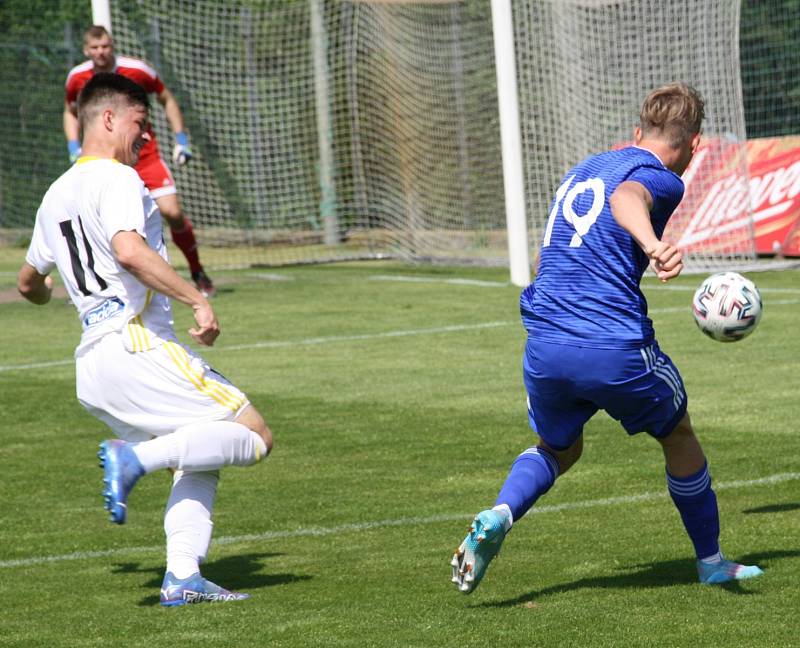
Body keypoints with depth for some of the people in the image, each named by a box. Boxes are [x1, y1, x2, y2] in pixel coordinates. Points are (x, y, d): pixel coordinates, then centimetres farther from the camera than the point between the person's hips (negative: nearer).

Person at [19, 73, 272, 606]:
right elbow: (129, 251, -26)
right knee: (255, 437, -8)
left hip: (91, 367, 9)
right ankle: (137, 457, -21)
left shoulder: (56, 195, 21)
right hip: (138, 347, -9)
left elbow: (29, 283, 34)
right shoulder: (117, 180, -6)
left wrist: (43, 292, 58)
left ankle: (183, 577, 0)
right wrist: (198, 299, -24)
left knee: (201, 461, 16)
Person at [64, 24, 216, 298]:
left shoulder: (137, 70, -10)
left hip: (145, 155, -1)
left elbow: (167, 100, 5)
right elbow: (70, 113, 16)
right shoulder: (77, 77, -4)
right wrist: (74, 148, 2)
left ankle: (198, 273, 10)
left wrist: (181, 139, -2)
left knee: (172, 212, -11)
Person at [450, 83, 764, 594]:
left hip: (544, 346, 6)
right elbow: (626, 197, -27)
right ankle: (711, 561, 32)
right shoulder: (662, 178, -2)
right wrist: (654, 246, -46)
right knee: (678, 436, 21)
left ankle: (498, 517, -1)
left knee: (557, 448, 28)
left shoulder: (584, 169, 22)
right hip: (615, 349, -6)